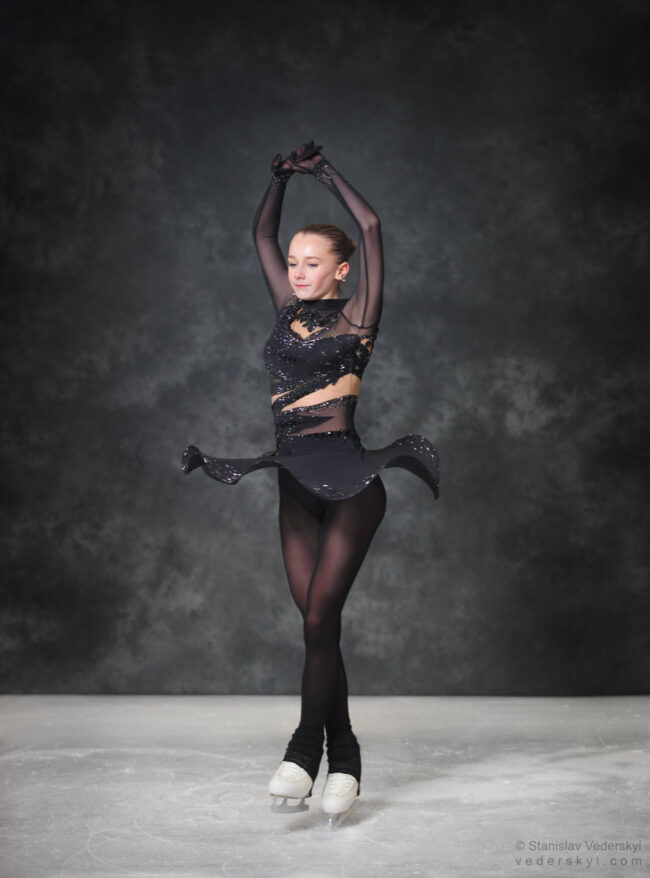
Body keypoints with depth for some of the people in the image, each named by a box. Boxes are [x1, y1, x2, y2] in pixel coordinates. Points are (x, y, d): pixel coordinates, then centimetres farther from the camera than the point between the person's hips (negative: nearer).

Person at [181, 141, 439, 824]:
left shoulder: (356, 316, 1)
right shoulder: (288, 312, 15)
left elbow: (371, 227, -6)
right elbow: (261, 235, 22)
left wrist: (325, 173, 5)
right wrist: (282, 176, 15)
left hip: (347, 479, -6)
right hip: (297, 482, 6)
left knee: (319, 618, -11)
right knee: (317, 623, 6)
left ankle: (306, 747, 1)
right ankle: (342, 757, 14)